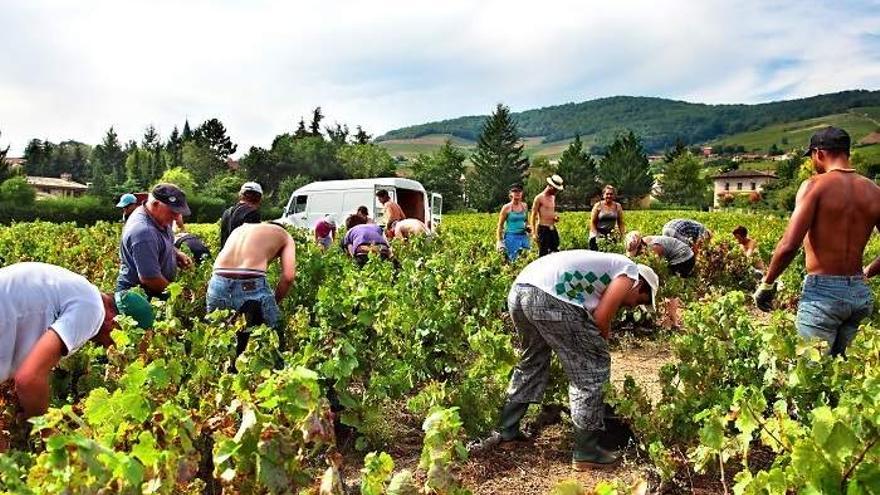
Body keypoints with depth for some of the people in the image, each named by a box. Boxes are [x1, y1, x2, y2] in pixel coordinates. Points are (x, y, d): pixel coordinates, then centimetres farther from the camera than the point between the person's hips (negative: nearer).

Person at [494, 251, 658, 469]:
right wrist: (601, 346, 18)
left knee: (532, 362, 29)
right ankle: (585, 452, 13)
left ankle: (507, 430, 36)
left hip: (518, 289, 9)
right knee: (591, 371, 6)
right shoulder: (630, 273, 12)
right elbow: (601, 317, 0)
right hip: (550, 297, -9)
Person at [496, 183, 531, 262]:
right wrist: (499, 241, -8)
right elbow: (500, 225, -2)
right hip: (511, 236, -5)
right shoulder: (507, 208, -5)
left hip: (523, 236, 5)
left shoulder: (524, 206, 9)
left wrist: (527, 227, 5)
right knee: (513, 259, -8)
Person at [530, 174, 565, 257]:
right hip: (543, 229, -7)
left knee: (555, 252, 5)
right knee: (543, 254, -7)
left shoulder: (553, 197, 14)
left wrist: (555, 217, 6)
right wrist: (534, 233, -13)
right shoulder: (539, 198, -8)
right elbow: (533, 216, -8)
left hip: (552, 228, 8)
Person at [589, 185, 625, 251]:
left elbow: (621, 223, 8)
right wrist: (595, 235, -9)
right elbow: (593, 222, -1)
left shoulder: (617, 206, 4)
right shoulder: (598, 206, -2)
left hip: (612, 235, 2)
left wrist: (622, 235, 1)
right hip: (599, 235, -2)